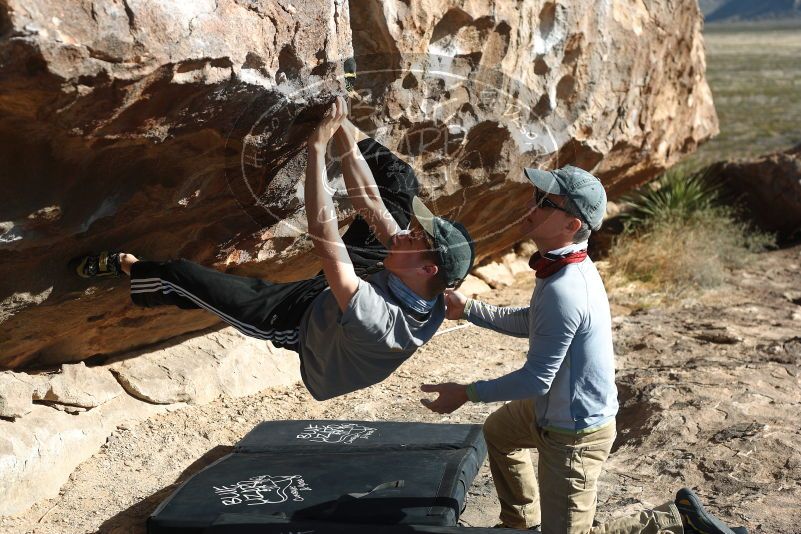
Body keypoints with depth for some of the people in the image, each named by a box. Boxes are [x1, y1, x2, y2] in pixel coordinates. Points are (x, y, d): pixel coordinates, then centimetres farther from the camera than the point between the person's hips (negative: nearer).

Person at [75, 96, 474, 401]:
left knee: (181, 278, 1)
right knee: (398, 181, -3)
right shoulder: (430, 299, -27)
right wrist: (341, 136, -21)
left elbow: (323, 232, -47)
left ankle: (121, 265, 31)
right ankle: (336, 118, 16)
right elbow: (371, 204, -21)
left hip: (298, 321, -5)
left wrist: (317, 147, -43)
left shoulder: (376, 321, -47)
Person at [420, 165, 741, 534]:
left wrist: (466, 393, -18)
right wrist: (468, 309, 6)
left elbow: (536, 379, -27)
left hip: (574, 433, -10)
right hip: (553, 408, 10)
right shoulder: (570, 266, -4)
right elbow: (529, 323, 12)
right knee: (497, 432, 32)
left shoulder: (563, 291, -34)